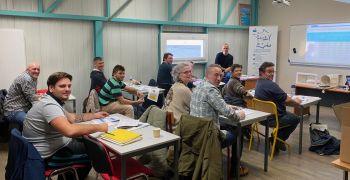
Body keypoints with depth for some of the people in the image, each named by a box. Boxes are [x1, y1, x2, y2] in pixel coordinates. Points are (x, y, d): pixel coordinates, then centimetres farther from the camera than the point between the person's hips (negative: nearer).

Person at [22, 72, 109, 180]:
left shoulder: (53, 101, 8)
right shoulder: (49, 105, -28)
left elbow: (72, 118, 21)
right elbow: (70, 131, -42)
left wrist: (95, 115, 18)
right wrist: (99, 127, -31)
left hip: (53, 145, 10)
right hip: (50, 154, -10)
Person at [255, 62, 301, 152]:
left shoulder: (259, 82, 5)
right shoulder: (271, 84, -25)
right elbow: (287, 100, -18)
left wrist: (293, 100, 8)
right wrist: (295, 101, 3)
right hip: (272, 119, -9)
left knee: (288, 113, 29)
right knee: (296, 119, 14)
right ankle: (278, 140, 14)